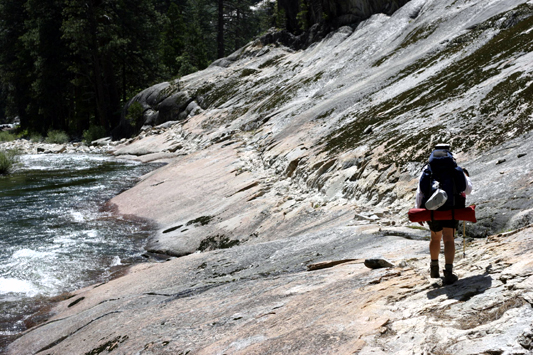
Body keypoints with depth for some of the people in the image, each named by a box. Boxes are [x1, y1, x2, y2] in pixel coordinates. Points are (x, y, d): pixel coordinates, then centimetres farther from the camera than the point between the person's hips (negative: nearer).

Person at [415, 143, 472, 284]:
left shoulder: (427, 170, 14)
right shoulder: (456, 170, 13)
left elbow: (420, 192, 5)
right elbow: (468, 190, 20)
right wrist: (466, 176, 39)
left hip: (431, 207, 2)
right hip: (451, 207, -2)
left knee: (435, 237, 22)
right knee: (448, 239, -5)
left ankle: (434, 268, 34)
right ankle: (448, 273, -20)